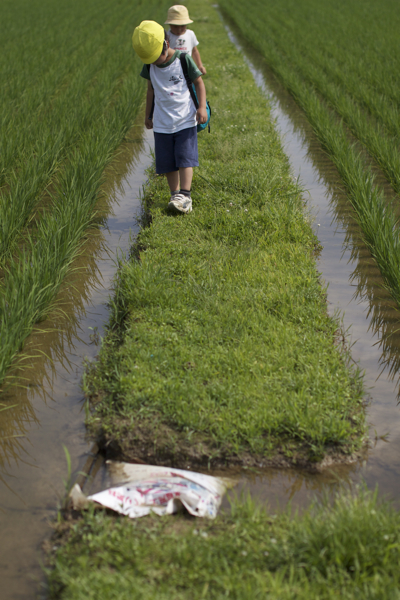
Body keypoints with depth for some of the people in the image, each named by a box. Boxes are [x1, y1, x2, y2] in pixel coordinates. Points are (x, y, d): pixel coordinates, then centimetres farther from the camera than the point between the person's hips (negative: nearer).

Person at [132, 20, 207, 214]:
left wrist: (201, 107, -9)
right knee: (167, 162, 3)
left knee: (185, 158, -11)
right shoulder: (149, 66, 1)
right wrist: (148, 115, 20)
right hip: (162, 123, 4)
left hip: (185, 120, -4)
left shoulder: (183, 60, -10)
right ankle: (175, 194, 14)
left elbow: (199, 82, -1)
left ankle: (185, 196, -11)